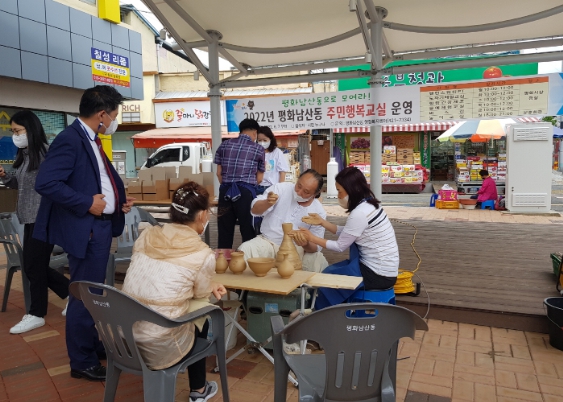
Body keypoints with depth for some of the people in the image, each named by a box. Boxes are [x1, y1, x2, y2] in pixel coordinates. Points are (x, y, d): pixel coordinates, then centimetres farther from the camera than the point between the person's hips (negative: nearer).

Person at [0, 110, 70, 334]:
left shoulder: (45, 152, -14)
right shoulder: (25, 154, 13)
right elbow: (21, 185, 19)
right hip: (31, 219, 9)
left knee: (33, 267, 0)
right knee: (35, 266, 13)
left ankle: (36, 314, 15)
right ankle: (72, 293, 27)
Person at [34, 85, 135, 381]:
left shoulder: (92, 141, 13)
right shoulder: (70, 139, -17)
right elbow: (45, 183, -26)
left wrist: (118, 200, 7)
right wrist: (87, 203, -22)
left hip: (101, 226, 10)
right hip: (85, 229, -10)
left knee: (95, 292, 20)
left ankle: (93, 345, 37)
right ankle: (82, 361, 18)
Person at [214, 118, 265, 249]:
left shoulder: (224, 145, 14)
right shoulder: (258, 149, 8)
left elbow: (219, 173, 15)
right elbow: (259, 178, 15)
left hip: (225, 190, 3)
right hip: (246, 191, -3)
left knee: (224, 231, 9)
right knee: (248, 231, 5)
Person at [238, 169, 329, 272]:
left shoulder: (319, 212, -4)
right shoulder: (281, 188, -6)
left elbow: (316, 247, -6)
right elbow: (255, 210, -11)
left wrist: (306, 245, -31)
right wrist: (267, 203, -34)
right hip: (269, 241, 0)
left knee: (320, 263, -26)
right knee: (245, 249, -29)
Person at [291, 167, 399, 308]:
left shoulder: (360, 213, -23)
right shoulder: (368, 204, 4)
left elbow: (340, 246, -13)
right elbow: (346, 233, 11)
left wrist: (312, 238, -5)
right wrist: (322, 222, 6)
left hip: (378, 275, -8)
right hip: (384, 269, 8)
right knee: (331, 271, 17)